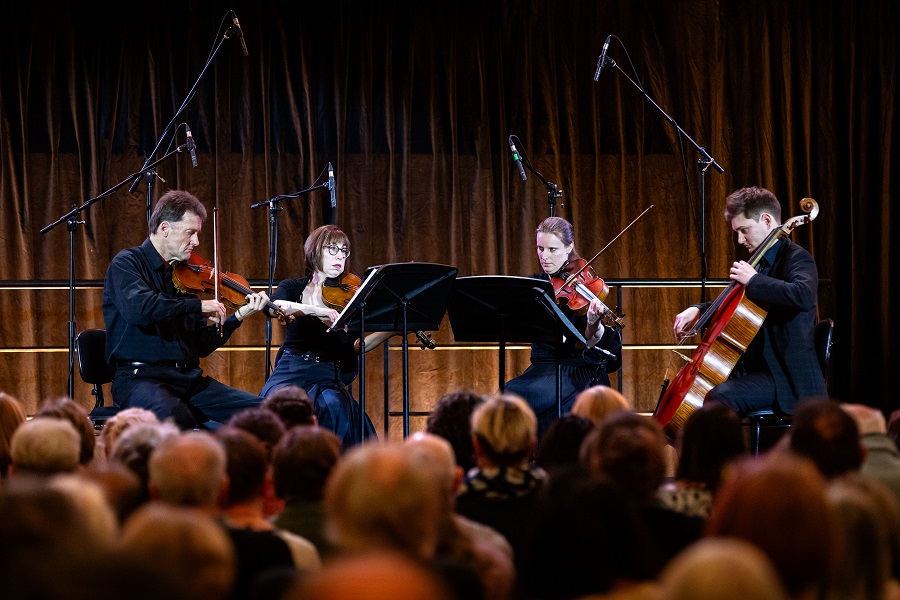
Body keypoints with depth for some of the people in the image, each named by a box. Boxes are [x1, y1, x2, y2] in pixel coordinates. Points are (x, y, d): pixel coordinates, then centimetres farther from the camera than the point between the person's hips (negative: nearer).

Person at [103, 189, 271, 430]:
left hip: (188, 378, 6)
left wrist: (239, 316, 5)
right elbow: (139, 308, -25)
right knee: (173, 416, -40)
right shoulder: (127, 263, -1)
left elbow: (202, 346, 17)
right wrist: (198, 305, -18)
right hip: (139, 377, -6)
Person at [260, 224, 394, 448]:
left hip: (327, 379, 1)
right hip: (290, 372, -1)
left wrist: (390, 330, -10)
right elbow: (273, 306, -14)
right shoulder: (292, 288, 9)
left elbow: (354, 346, 6)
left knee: (334, 405, -32)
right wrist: (313, 310, -30)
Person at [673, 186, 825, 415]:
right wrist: (698, 310, 7)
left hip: (785, 377, -10)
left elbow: (804, 296, -34)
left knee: (720, 396, -31)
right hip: (754, 367, 10)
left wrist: (754, 280, -27)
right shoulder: (760, 263, 15)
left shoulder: (797, 258, -11)